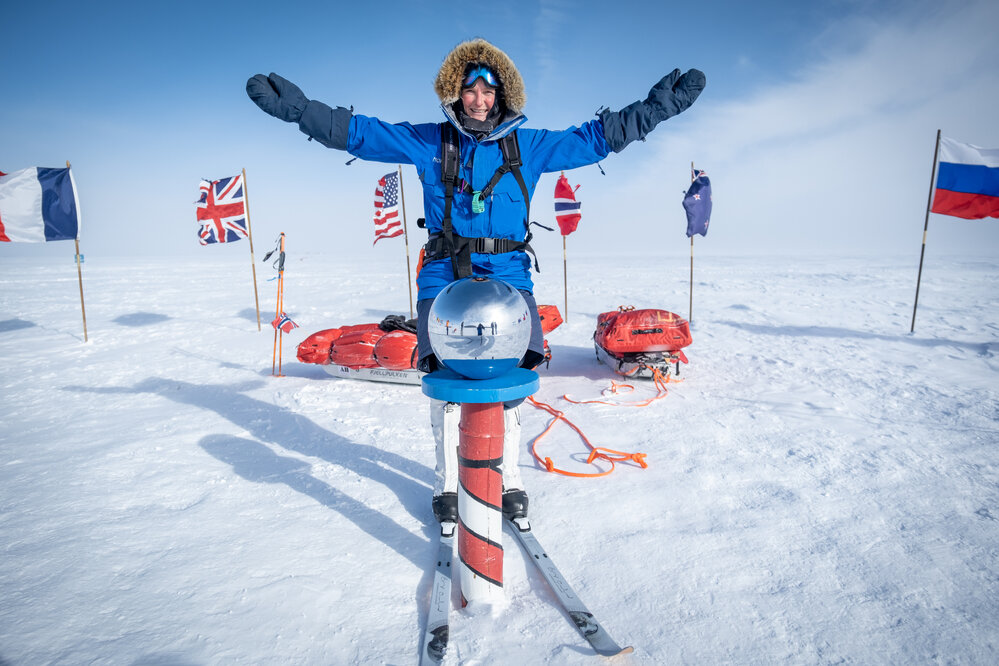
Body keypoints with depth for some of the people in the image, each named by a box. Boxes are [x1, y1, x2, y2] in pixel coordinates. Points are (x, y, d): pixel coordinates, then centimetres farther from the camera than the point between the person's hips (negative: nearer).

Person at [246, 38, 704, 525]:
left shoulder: (528, 146, 9)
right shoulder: (428, 142, 8)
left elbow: (596, 137, 12)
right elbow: (358, 131, 8)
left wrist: (658, 106, 10)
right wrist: (299, 108, -1)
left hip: (508, 275, 1)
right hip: (444, 276, 0)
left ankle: (510, 480, 19)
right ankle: (447, 482, 21)